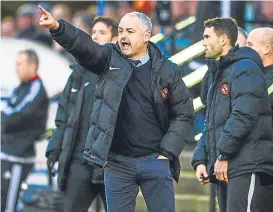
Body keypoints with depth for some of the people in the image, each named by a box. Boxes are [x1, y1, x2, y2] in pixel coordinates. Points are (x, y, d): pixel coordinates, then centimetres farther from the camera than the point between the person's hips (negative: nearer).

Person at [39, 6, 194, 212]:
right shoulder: (110, 59, 3)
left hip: (155, 160, -1)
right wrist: (57, 27, -35)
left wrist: (168, 152, -3)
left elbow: (184, 114, 5)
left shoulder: (167, 71, 1)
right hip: (117, 162, 1)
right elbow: (82, 45, -16)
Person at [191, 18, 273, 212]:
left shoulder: (245, 68, -6)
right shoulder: (220, 74, 25)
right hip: (223, 168, 10)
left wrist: (223, 155, -18)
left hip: (244, 166, -10)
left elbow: (243, 116, -18)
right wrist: (201, 159, 13)